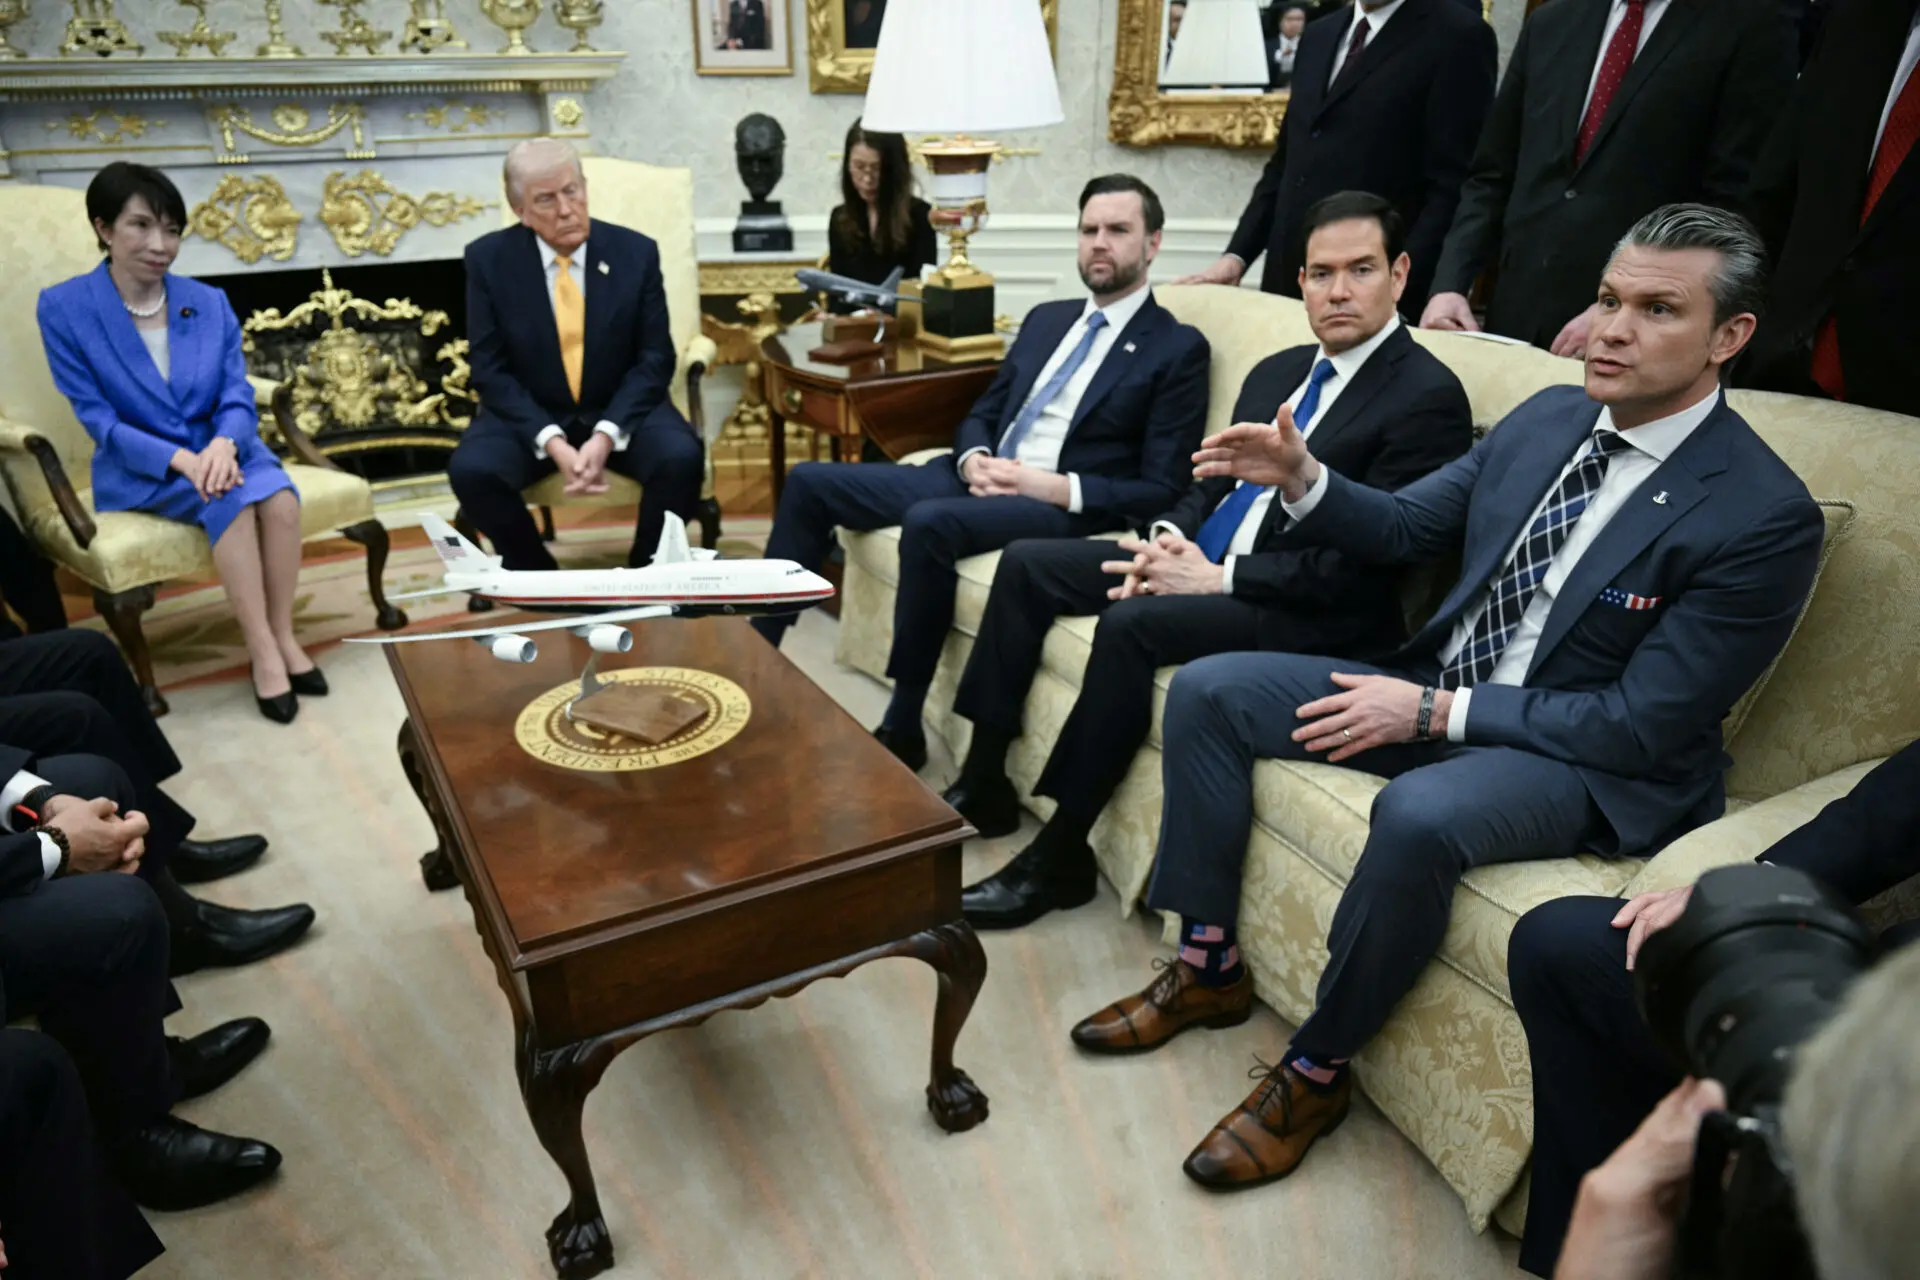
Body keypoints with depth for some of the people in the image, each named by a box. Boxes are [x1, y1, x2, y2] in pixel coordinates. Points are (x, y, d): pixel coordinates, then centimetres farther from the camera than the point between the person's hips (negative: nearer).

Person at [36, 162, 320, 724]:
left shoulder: (209, 302, 5)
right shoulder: (64, 308, -6)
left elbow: (238, 397, -1)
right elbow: (99, 419, -9)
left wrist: (223, 445, -25)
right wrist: (181, 460, -26)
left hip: (218, 451, 3)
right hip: (137, 470, -3)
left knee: (279, 495, -30)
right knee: (231, 499, -34)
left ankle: (284, 637, -21)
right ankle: (262, 651, -28)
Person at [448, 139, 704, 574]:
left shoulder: (635, 252, -6)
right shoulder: (488, 258, -6)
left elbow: (655, 358, -5)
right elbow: (490, 370, -7)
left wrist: (606, 435, -20)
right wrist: (551, 441, -23)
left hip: (621, 412, 0)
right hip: (530, 416, 0)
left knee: (681, 457, -30)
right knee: (471, 469, -28)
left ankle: (645, 572, -3)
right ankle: (537, 575, 0)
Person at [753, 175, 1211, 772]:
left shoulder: (1179, 348, 0)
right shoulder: (1046, 319, 19)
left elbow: (1162, 491, -7)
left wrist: (1058, 488, -18)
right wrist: (973, 459, -4)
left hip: (1064, 508, -7)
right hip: (980, 479, 7)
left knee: (928, 522, -36)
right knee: (810, 482, -3)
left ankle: (902, 728, -20)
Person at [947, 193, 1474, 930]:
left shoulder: (1429, 396, -12)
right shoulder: (1277, 372, 14)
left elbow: (1359, 565, -19)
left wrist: (1217, 578, -19)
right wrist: (1171, 539, -4)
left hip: (1313, 613, -9)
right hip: (1203, 561, 9)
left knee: (1132, 624, -32)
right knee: (1027, 564, 1)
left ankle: (1061, 853, -16)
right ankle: (984, 782, 7)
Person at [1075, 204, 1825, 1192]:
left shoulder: (1767, 516, -18)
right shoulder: (1548, 416, 2)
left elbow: (1641, 724, -20)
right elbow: (1405, 528, 9)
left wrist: (1433, 712, -21)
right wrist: (1300, 478, -11)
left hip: (1587, 761, -7)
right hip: (1440, 687, 7)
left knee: (1419, 813, -39)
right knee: (1206, 691, -3)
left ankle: (1315, 1072, -13)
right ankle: (1208, 968, 7)